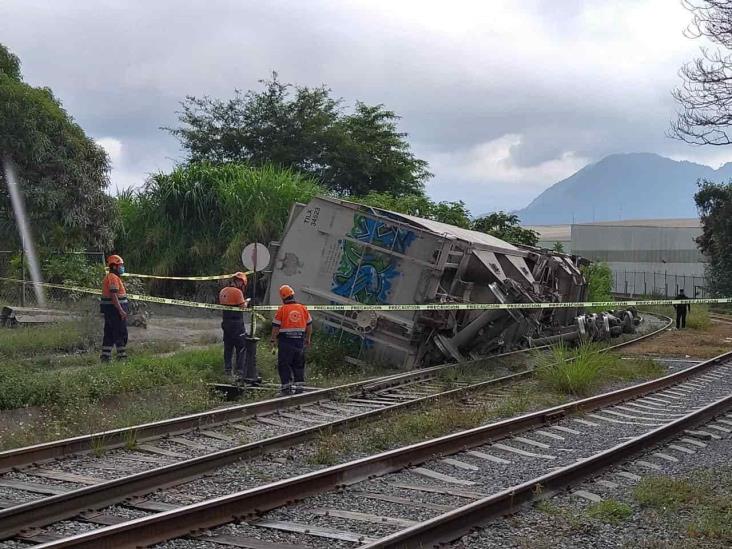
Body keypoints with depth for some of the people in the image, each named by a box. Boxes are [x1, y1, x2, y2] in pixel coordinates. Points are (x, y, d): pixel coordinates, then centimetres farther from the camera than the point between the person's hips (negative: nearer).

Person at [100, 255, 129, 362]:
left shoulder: (108, 277, 18)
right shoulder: (113, 278, -15)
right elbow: (113, 296, -23)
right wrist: (121, 310, -25)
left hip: (108, 310, 10)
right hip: (115, 309, -10)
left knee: (109, 334, 11)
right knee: (121, 334, -5)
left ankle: (105, 357, 12)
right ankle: (122, 356, -4)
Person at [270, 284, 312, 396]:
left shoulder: (282, 309, -8)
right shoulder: (303, 308, 6)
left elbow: (276, 327, -7)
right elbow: (309, 325, 12)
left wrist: (272, 339, 6)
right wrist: (308, 338, 23)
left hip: (285, 341, -4)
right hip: (300, 341, 4)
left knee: (284, 365, 3)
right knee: (299, 365, 14)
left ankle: (286, 387, 1)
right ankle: (299, 386, 14)